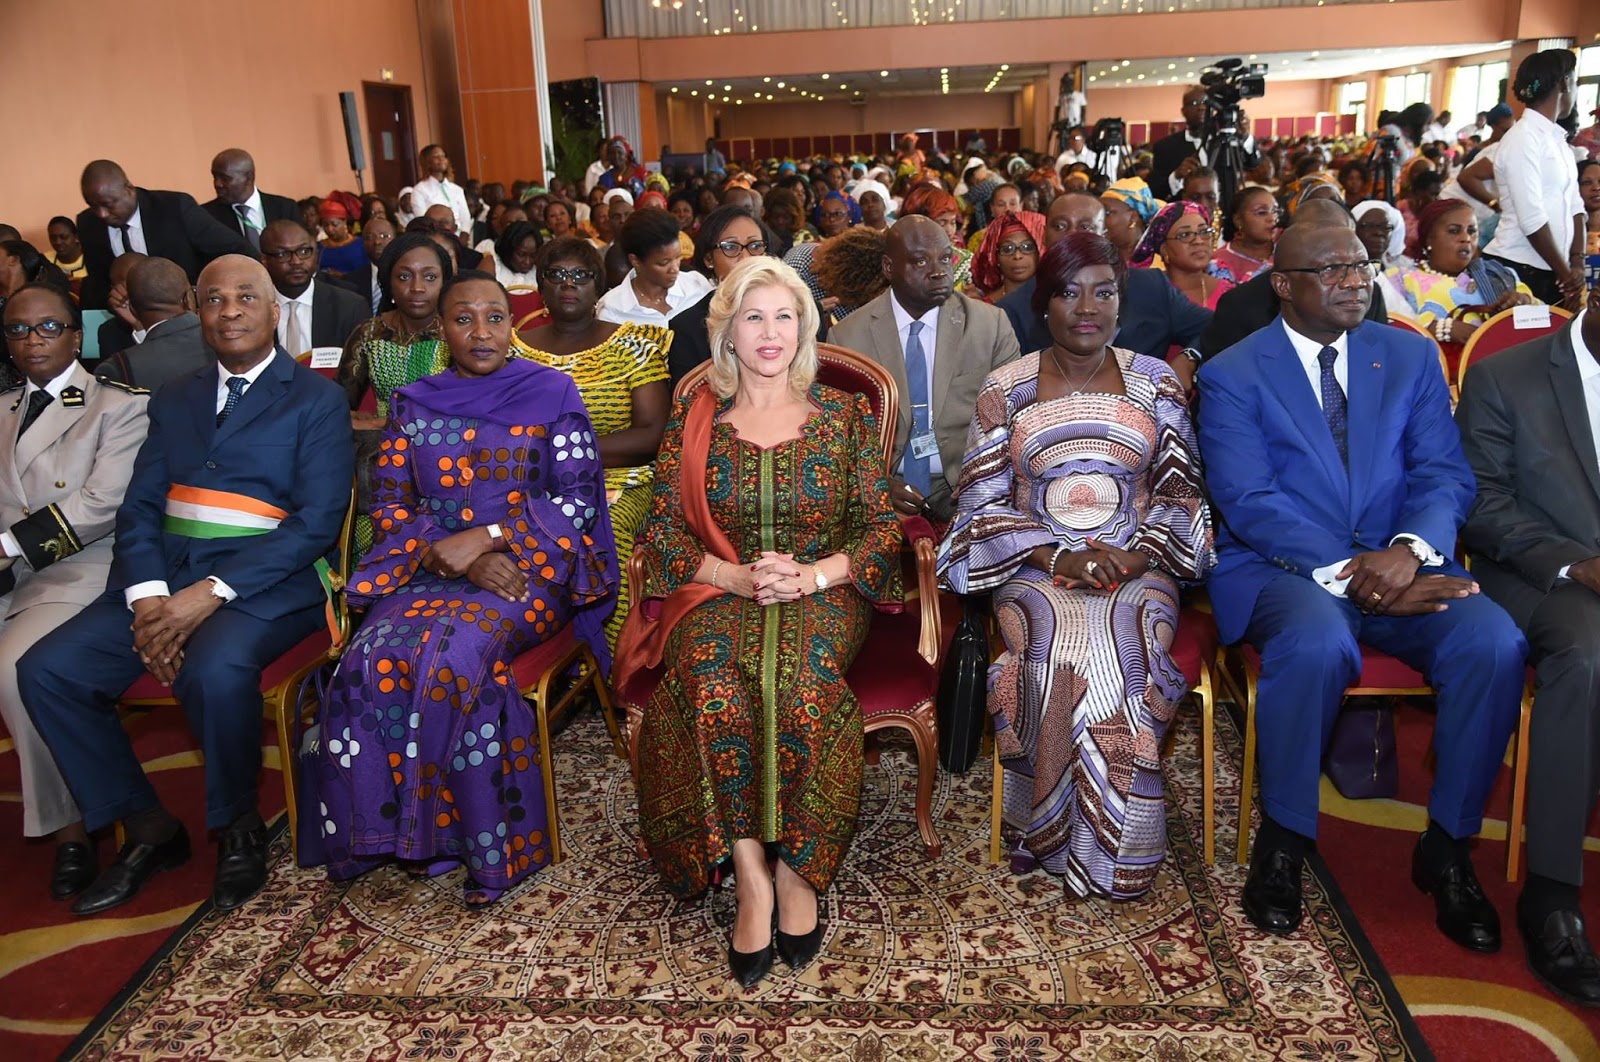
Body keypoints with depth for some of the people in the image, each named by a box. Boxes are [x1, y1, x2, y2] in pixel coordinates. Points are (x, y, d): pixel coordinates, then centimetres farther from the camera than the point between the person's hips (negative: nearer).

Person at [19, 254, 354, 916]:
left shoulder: (315, 401, 4)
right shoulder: (174, 402, 21)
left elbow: (318, 521, -8)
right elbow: (138, 507, 11)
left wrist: (211, 592, -18)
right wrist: (146, 595, -9)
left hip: (267, 582, -5)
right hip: (164, 574, 6)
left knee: (214, 671, -34)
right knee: (46, 670, -13)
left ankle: (238, 828, -7)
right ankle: (146, 826, 4)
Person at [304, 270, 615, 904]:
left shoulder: (551, 393, 5)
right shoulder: (413, 405, 13)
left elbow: (577, 499, -2)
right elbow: (390, 507, 8)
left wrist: (486, 536, -13)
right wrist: (461, 560, -10)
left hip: (529, 567, -3)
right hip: (427, 568, 3)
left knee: (451, 657, -32)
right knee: (374, 659, -27)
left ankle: (487, 840, -18)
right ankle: (393, 829, -11)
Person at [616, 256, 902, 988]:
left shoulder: (845, 415, 8)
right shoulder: (694, 419, 10)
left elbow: (881, 528, 5)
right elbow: (662, 528, 5)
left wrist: (814, 574, -14)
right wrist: (738, 576, -13)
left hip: (822, 593, 0)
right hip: (719, 593, 1)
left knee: (797, 681, -35)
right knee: (714, 683, -34)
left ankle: (796, 867, -18)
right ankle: (751, 874, -23)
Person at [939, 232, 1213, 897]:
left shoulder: (1156, 383, 10)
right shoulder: (1004, 390, 5)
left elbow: (1181, 493, 8)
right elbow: (981, 504, 0)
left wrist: (1139, 553, -12)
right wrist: (1062, 554, -13)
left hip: (1138, 565, 1)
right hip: (1035, 568, -1)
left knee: (1125, 646, -31)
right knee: (1063, 653, -33)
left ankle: (1102, 851, -13)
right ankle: (1052, 837, -12)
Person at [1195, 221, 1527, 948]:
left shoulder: (1412, 357, 13)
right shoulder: (1231, 375, 1)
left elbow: (1445, 474, 5)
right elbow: (1247, 502, -10)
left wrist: (1409, 548, -17)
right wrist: (1344, 574, -21)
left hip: (1397, 563, 4)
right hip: (1282, 567, -4)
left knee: (1493, 642, -25)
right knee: (1317, 642, -36)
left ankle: (1447, 847, -3)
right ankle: (1282, 844, -13)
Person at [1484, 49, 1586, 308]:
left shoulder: (1558, 138, 14)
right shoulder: (1523, 138, -11)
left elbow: (1574, 206, 12)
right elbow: (1532, 220, -16)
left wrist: (1577, 264, -1)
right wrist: (1566, 273, -9)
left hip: (1552, 271, 7)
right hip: (1519, 270, -7)